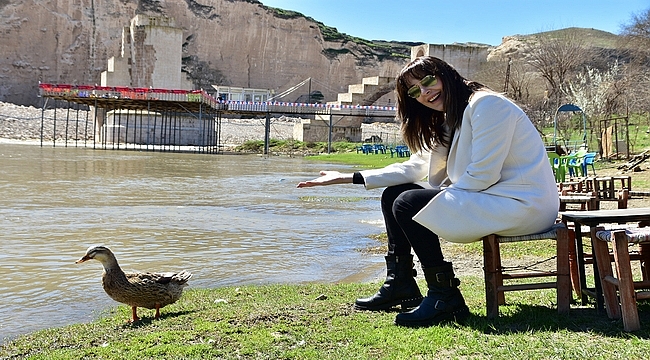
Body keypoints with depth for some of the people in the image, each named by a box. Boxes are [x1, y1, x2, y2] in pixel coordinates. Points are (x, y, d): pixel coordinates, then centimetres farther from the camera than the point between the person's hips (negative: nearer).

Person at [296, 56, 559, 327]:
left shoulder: (486, 104, -14)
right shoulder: (447, 123, 15)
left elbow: (482, 175, -20)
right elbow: (414, 168, 13)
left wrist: (444, 193, -4)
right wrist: (349, 178, 8)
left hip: (521, 203, -10)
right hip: (484, 198, 10)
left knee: (407, 203, -19)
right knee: (393, 193, 10)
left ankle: (446, 299, -10)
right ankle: (401, 285, 17)